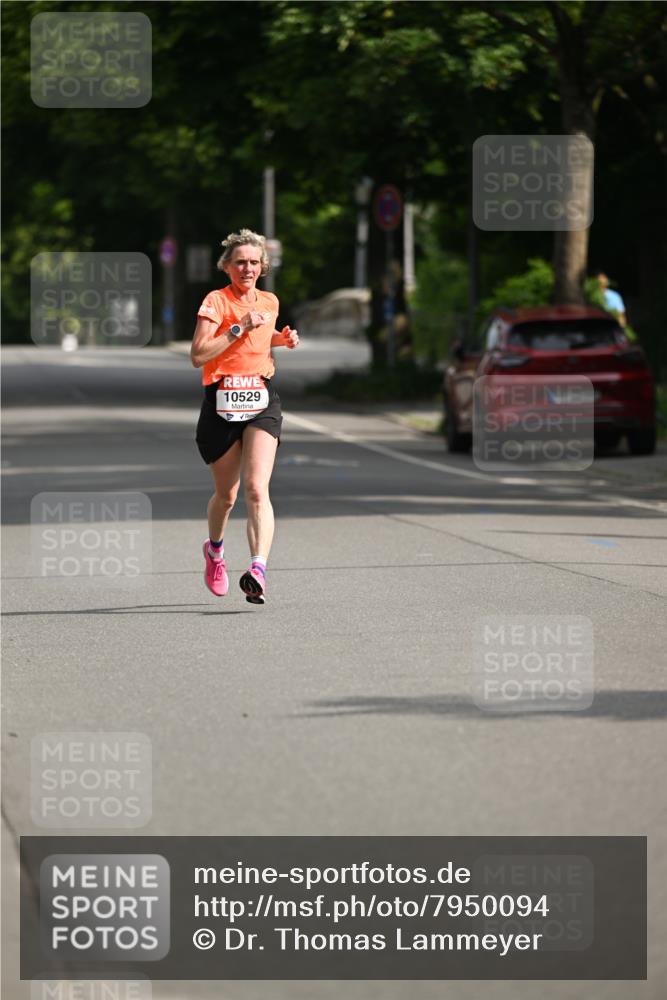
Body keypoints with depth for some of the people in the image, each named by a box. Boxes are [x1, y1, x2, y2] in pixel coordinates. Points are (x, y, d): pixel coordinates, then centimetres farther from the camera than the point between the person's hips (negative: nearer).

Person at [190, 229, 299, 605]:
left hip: (262, 401, 2)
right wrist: (240, 328, -19)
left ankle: (258, 571, -30)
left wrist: (281, 340, 12)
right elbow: (198, 355, -16)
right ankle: (215, 549, 42)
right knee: (227, 494, 10)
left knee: (257, 488, -17)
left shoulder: (270, 302, 11)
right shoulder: (216, 301, -5)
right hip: (222, 400, -2)